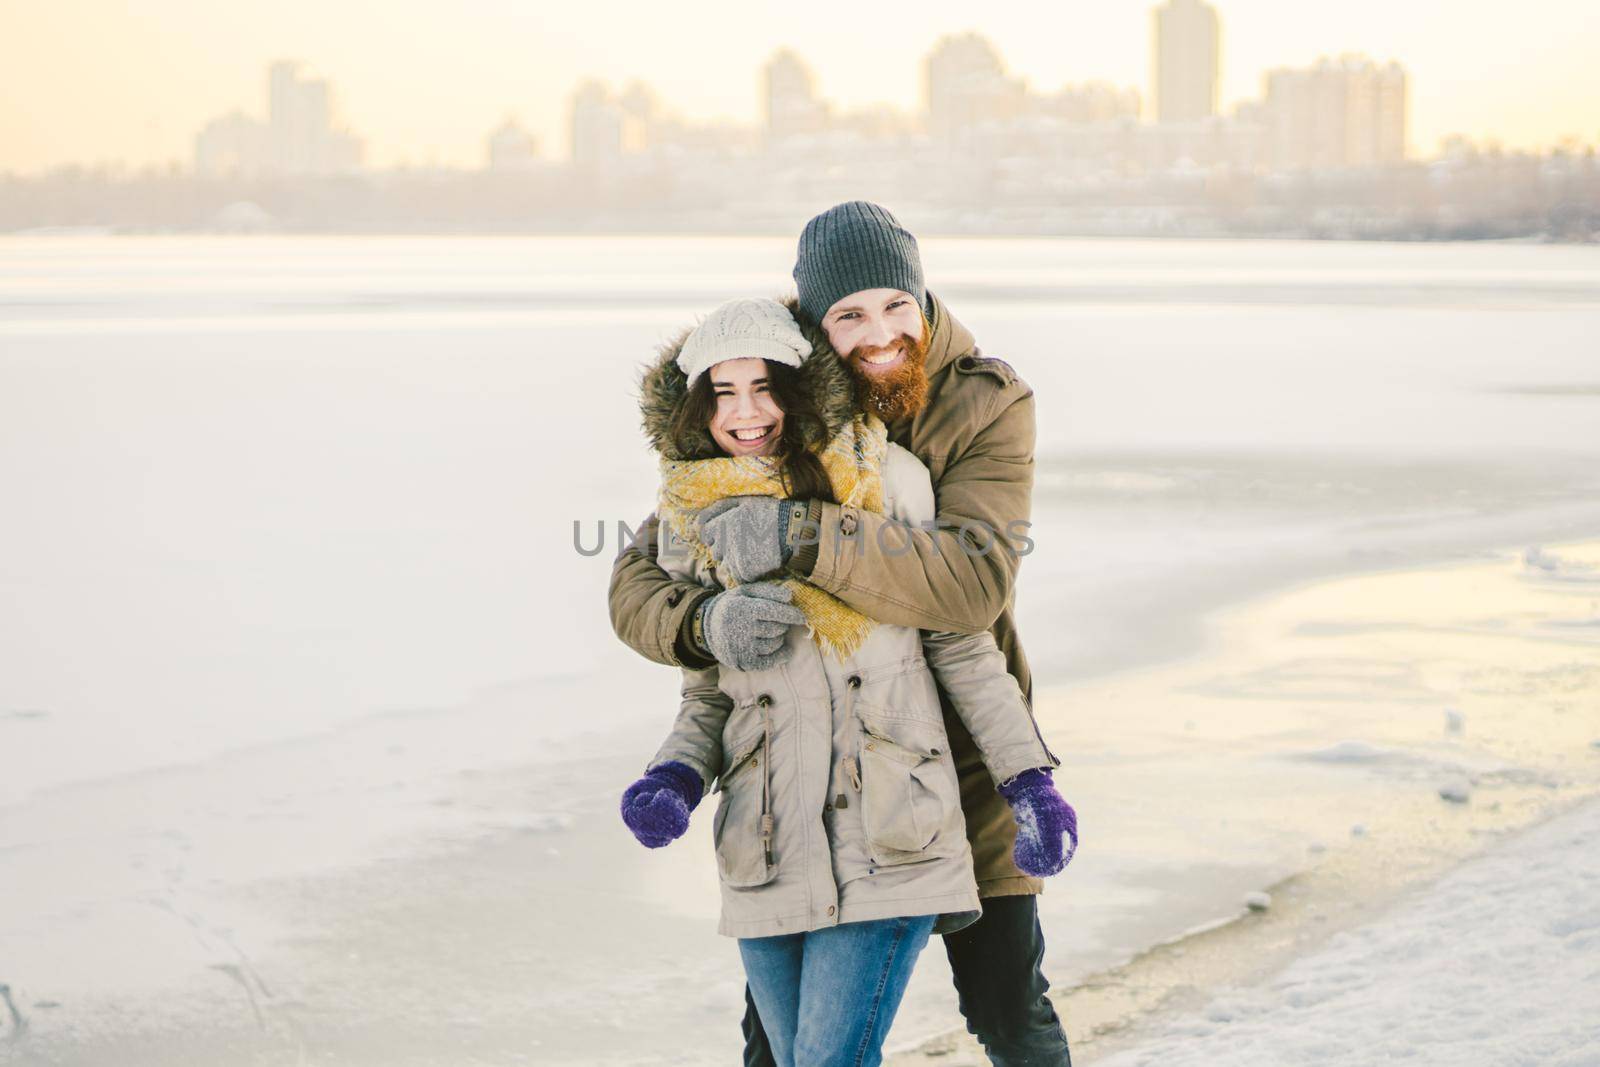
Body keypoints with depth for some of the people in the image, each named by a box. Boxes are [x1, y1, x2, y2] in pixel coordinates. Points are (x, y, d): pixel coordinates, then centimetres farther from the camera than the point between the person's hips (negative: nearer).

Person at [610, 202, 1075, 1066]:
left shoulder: (987, 404, -14)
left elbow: (975, 581, -30)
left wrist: (806, 537, -39)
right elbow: (637, 579, -9)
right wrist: (707, 621, -33)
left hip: (960, 754, -2)